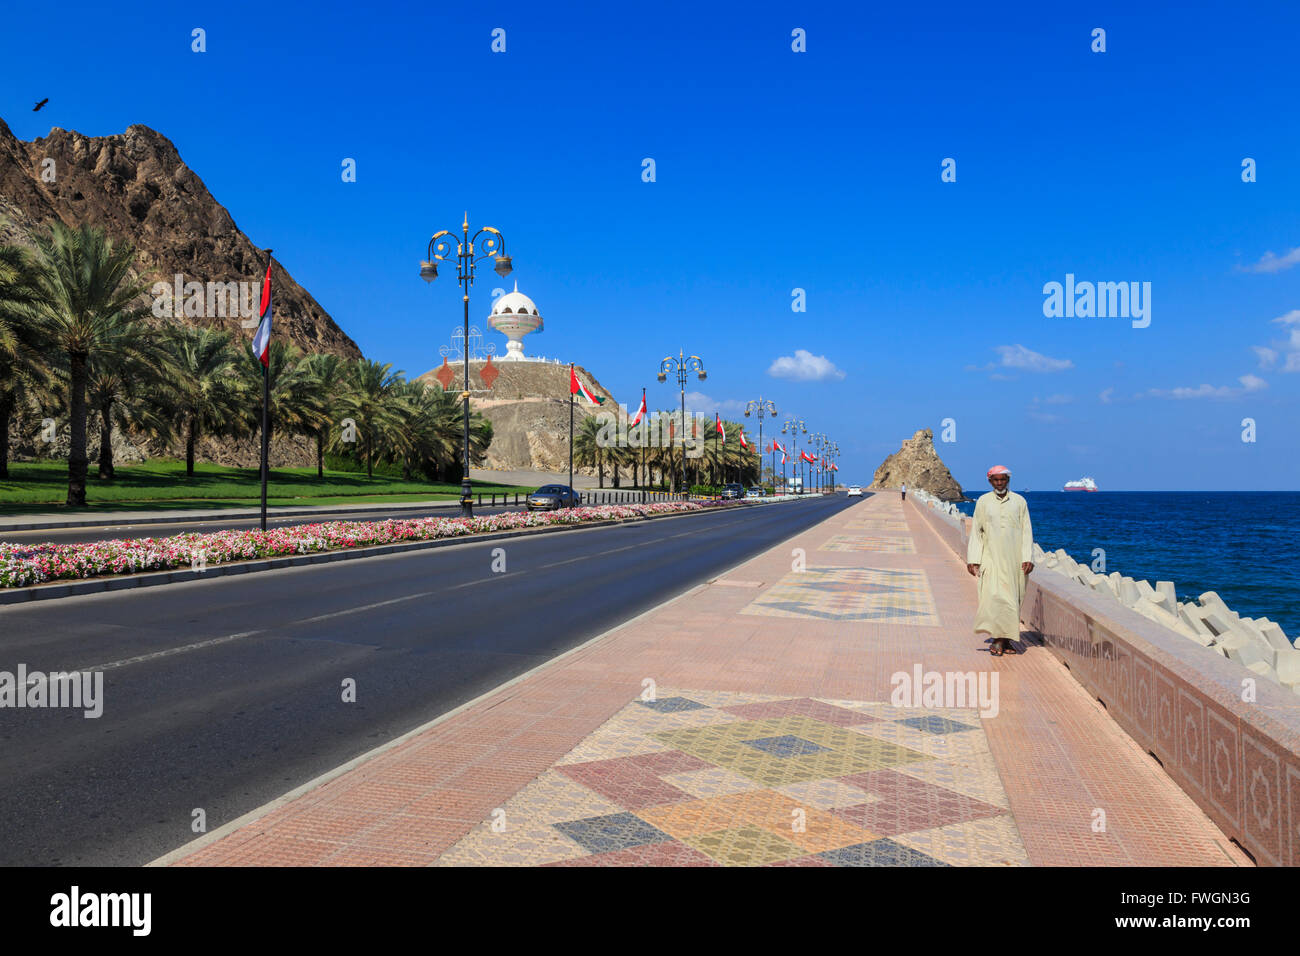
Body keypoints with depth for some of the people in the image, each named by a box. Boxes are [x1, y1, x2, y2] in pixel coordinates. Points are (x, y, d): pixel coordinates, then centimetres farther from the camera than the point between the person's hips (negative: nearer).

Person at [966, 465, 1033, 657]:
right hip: (991, 557, -1)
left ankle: (1006, 639, 12)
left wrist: (1027, 558, -3)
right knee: (994, 596, -14)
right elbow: (976, 531, 6)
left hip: (1014, 559, 2)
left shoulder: (1019, 502, 7)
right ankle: (999, 639, -10)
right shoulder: (983, 502, 6)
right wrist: (973, 560, 0)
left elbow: (1026, 531, 6)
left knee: (1013, 598, 3)